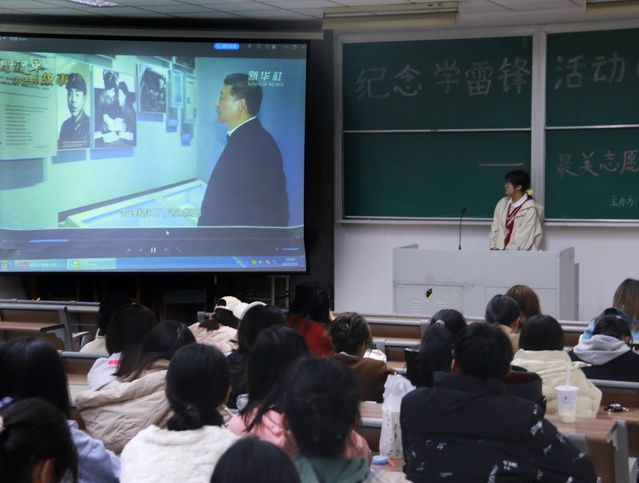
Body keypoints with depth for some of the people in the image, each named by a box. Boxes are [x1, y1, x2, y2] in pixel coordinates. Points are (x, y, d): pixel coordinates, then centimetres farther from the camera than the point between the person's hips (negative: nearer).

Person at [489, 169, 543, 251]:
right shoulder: (502, 203, 10)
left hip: (521, 253, -5)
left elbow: (523, 237, -11)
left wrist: (507, 251, -14)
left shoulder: (530, 209, -7)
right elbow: (495, 229, 10)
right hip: (500, 251, 5)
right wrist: (494, 248, -1)